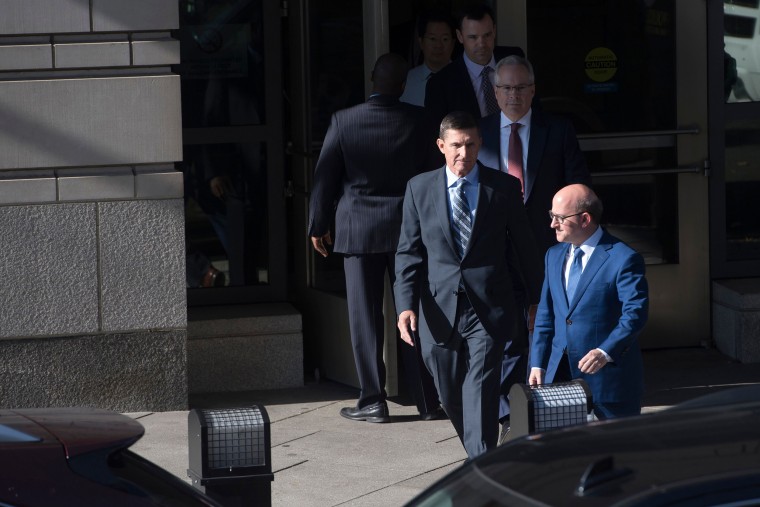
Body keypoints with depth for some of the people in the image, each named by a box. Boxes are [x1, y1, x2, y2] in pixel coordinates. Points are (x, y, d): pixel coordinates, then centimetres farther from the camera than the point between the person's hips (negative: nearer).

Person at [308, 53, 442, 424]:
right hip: (408, 228, 1)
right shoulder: (419, 121, -6)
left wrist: (318, 225, 8)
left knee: (365, 318, 5)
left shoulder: (344, 121, -8)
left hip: (359, 230, -1)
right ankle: (427, 402, 10)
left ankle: (373, 402, 5)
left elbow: (325, 177, -2)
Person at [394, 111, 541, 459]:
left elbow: (523, 246, 11)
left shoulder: (504, 188, 3)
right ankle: (479, 457, 31)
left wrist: (538, 298, 15)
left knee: (480, 392, -13)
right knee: (451, 397, 10)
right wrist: (406, 305, -5)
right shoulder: (420, 188, 6)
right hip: (440, 310, 2)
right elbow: (408, 252, 6)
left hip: (488, 310, -2)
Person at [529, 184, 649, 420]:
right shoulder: (554, 255, 13)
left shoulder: (623, 259, -10)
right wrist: (537, 364, 7)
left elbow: (635, 313, -18)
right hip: (560, 372, 6)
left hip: (609, 373, -6)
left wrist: (606, 352, -30)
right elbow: (545, 315, 15)